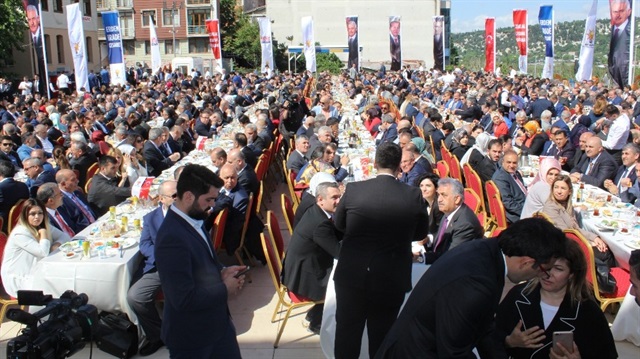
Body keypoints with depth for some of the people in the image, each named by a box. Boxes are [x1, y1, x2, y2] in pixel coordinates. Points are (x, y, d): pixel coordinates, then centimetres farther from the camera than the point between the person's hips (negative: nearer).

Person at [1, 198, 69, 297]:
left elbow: (64, 236, 7)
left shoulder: (45, 226, 3)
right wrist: (43, 232, -15)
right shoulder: (20, 233, -20)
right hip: (17, 279, -7)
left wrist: (56, 245, -13)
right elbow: (43, 253, -26)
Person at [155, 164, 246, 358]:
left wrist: (221, 271, -4)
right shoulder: (172, 238, -30)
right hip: (191, 334, -8)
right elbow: (184, 298, -30)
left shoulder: (192, 219, -2)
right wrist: (225, 289, -17)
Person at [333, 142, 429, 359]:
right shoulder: (413, 195, -12)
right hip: (392, 281, 0)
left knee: (347, 334, 17)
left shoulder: (353, 189, -12)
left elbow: (339, 224, 5)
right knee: (381, 337, 18)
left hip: (351, 276, 0)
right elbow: (421, 233, 5)